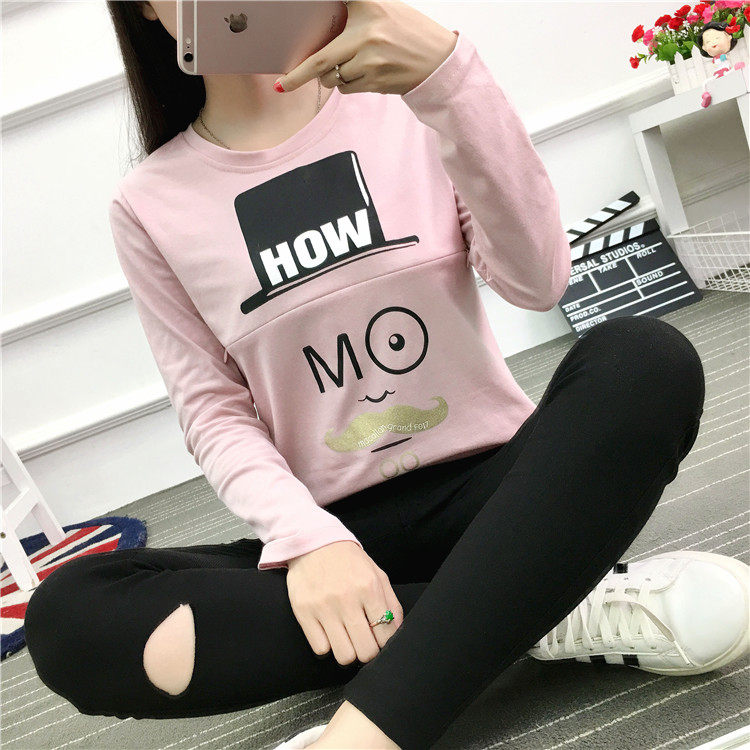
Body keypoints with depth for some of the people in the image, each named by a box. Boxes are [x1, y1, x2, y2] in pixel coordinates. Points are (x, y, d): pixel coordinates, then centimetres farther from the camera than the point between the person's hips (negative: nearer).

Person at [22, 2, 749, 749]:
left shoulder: (405, 100, 1)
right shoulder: (149, 207, 2)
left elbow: (536, 281, -12)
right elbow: (213, 412, -1)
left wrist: (448, 73, -26)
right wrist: (306, 540, -20)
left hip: (489, 482, 0)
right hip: (329, 528, 1)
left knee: (644, 359, -27)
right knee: (65, 616, -23)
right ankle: (552, 613, -23)